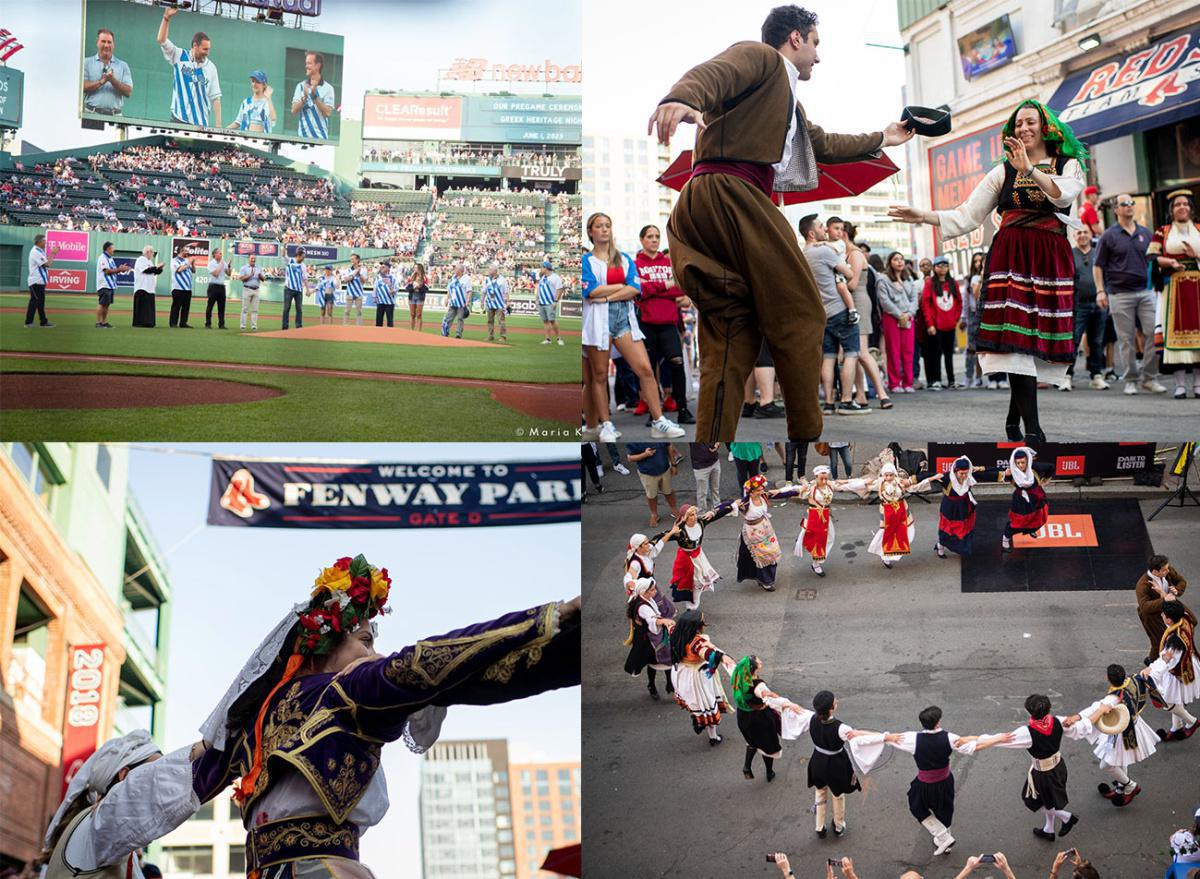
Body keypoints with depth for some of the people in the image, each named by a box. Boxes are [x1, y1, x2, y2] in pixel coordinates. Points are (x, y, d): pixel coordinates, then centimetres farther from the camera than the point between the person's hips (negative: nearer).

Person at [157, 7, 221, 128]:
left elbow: (215, 97, 3)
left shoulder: (210, 67, 3)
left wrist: (218, 125, -4)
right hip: (179, 119, -1)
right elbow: (161, 40, -6)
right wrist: (167, 18, -16)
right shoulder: (179, 57, 4)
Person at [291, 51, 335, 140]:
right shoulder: (301, 86, 9)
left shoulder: (327, 88, 1)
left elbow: (328, 112, -9)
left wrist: (314, 95, -16)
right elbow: (294, 111, 2)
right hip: (303, 136, 2)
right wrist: (304, 97, -14)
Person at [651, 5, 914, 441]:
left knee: (728, 344, 2)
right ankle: (808, 434, -7)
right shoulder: (760, 56, 8)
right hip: (728, 191, -10)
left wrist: (881, 139, 60)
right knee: (799, 315, -7)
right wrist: (681, 100, -37)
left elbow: (824, 145, 50)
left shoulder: (788, 102, 38)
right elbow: (711, 73, -14)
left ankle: (712, 442, -4)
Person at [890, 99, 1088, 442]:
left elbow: (1063, 194, -12)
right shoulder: (1003, 172, 16)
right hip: (1010, 256, 0)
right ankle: (1032, 430, -20)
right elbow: (966, 216, 13)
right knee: (1015, 337, -15)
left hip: (1050, 260, 0)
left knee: (1037, 339, -4)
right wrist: (922, 216, 3)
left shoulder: (1069, 166, 12)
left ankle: (1013, 423, 10)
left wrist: (1029, 170, -24)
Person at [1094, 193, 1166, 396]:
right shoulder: (1109, 235, 2)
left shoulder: (1145, 233, 13)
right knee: (1126, 340, 1)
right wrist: (1100, 291, -6)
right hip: (1120, 294, -3)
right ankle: (1131, 380, 10)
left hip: (1145, 291, 3)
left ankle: (1148, 377, 5)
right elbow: (1097, 265, 2)